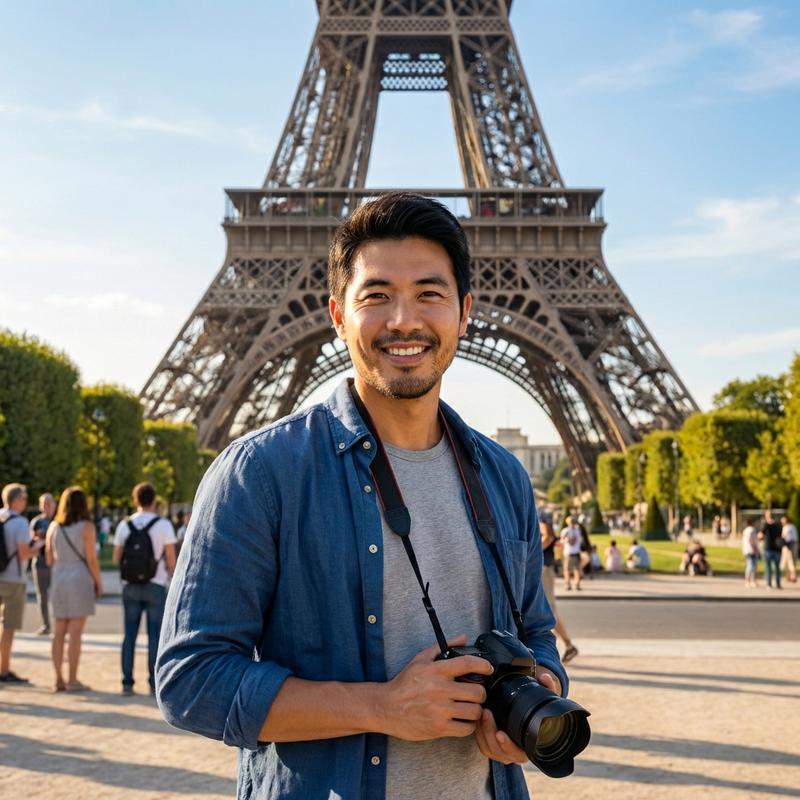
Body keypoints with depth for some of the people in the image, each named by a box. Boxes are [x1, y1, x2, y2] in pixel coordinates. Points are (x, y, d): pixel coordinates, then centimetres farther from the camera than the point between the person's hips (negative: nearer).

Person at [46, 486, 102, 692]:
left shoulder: (53, 527, 6)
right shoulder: (86, 527, -9)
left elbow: (49, 559, 9)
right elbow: (91, 559, -11)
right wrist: (98, 582, 0)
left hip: (59, 580, 5)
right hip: (80, 580, -5)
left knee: (59, 632, 9)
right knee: (75, 633, -3)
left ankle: (59, 679, 12)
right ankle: (72, 680, -1)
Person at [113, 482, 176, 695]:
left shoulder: (124, 525, 2)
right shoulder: (163, 525, -7)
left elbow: (116, 559, 4)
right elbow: (171, 559, -7)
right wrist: (169, 571, 13)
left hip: (130, 586, 3)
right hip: (155, 586, -3)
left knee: (129, 634, 9)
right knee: (154, 635, 2)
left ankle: (127, 683, 9)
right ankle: (154, 683, 2)